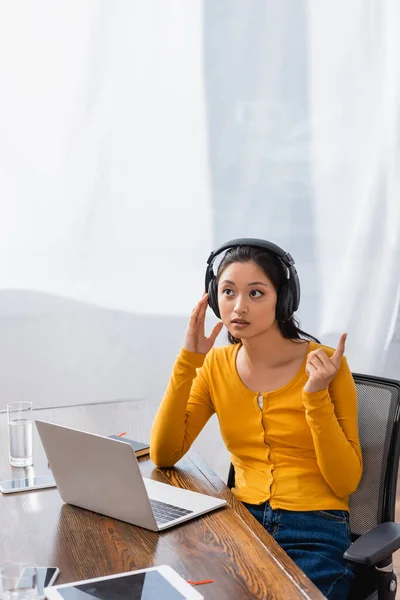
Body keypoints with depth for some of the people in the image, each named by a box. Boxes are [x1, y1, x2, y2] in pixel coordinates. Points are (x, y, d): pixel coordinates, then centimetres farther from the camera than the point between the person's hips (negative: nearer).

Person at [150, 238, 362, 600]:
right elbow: (163, 456, -6)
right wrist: (188, 362, -11)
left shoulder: (324, 365, -10)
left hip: (315, 533, -3)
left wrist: (316, 397, -22)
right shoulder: (217, 365, 2)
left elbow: (346, 482, -10)